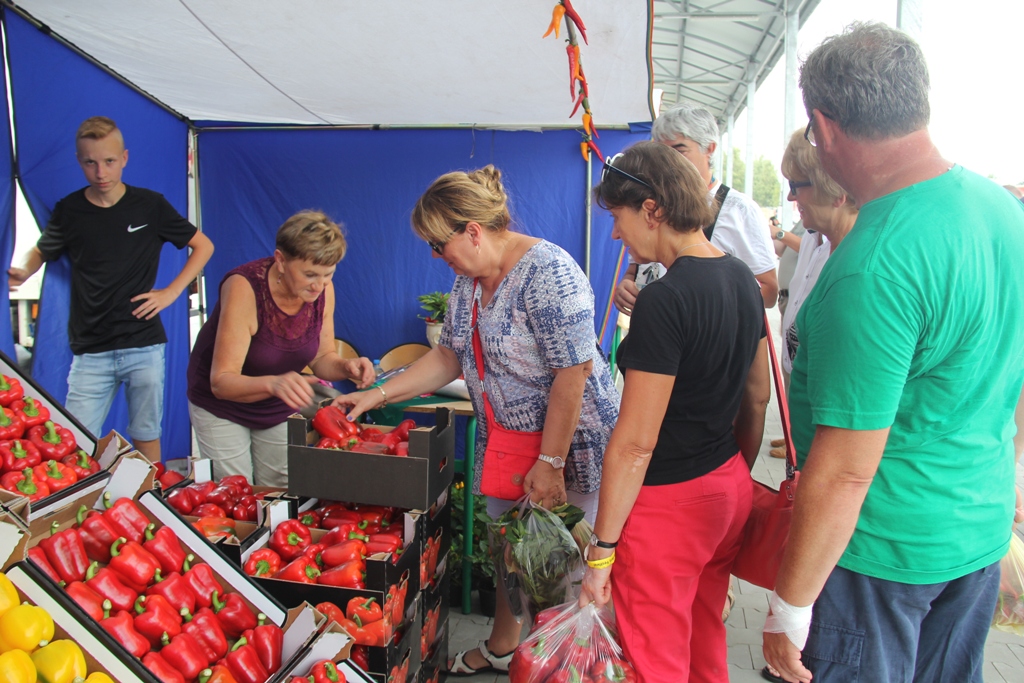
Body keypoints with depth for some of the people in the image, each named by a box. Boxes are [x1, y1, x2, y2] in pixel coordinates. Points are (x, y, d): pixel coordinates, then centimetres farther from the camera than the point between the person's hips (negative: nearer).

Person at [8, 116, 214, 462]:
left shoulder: (149, 205, 1)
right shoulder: (69, 210, 4)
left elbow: (203, 246, 8)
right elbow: (41, 252, 20)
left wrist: (171, 292, -1)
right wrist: (22, 272, -3)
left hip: (144, 346, -1)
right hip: (90, 352, 1)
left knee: (146, 437, 8)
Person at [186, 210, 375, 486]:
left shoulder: (322, 288, -16)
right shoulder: (245, 287, -30)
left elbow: (321, 358, -3)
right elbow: (221, 382, -34)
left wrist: (345, 366, -26)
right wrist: (272, 384, -53)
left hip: (280, 410, 4)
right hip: (222, 405, -4)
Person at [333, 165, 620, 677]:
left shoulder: (547, 273, -24)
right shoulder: (469, 280, 4)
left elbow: (573, 374, -25)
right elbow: (450, 356, 11)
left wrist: (551, 462, -22)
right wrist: (377, 394, 5)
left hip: (570, 439, -8)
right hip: (505, 440, 8)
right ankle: (501, 649, 43)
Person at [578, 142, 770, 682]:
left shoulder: (663, 301, -23)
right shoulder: (743, 279, 4)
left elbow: (635, 443, -22)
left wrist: (601, 548, -13)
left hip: (669, 503, -8)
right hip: (730, 489, 9)